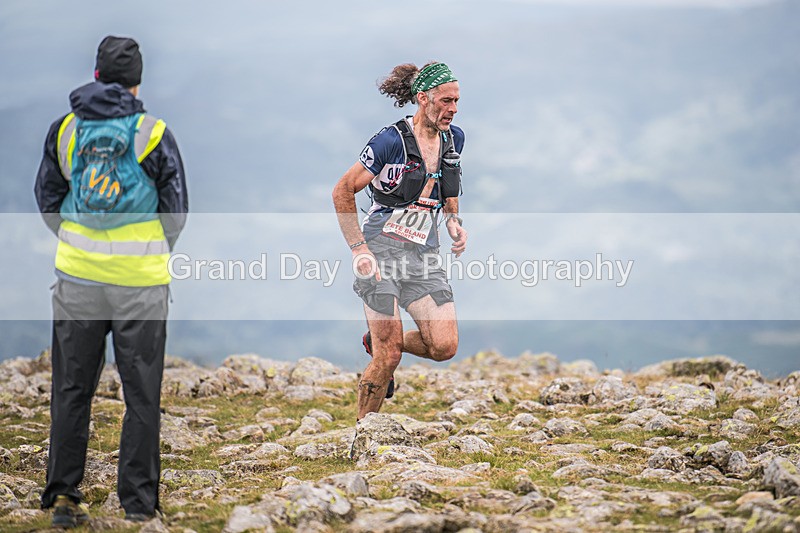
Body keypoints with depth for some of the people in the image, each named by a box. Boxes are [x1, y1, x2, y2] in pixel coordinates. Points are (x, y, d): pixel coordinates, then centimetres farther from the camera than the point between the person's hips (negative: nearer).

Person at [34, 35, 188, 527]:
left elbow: (47, 200, 10)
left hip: (76, 277, 2)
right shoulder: (154, 134, -6)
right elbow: (177, 209, 1)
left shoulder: (64, 129, 1)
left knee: (72, 390, 14)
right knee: (142, 397, 7)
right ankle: (138, 504, 9)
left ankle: (63, 495, 15)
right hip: (141, 283, -2)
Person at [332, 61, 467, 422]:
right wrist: (358, 249, -13)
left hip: (425, 256, 6)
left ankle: (376, 342, 21)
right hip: (382, 250, -6)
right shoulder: (391, 141, -12)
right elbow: (342, 192, -7)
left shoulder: (454, 139, 7)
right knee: (388, 356, -11)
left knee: (445, 347, -8)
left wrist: (454, 223, 6)